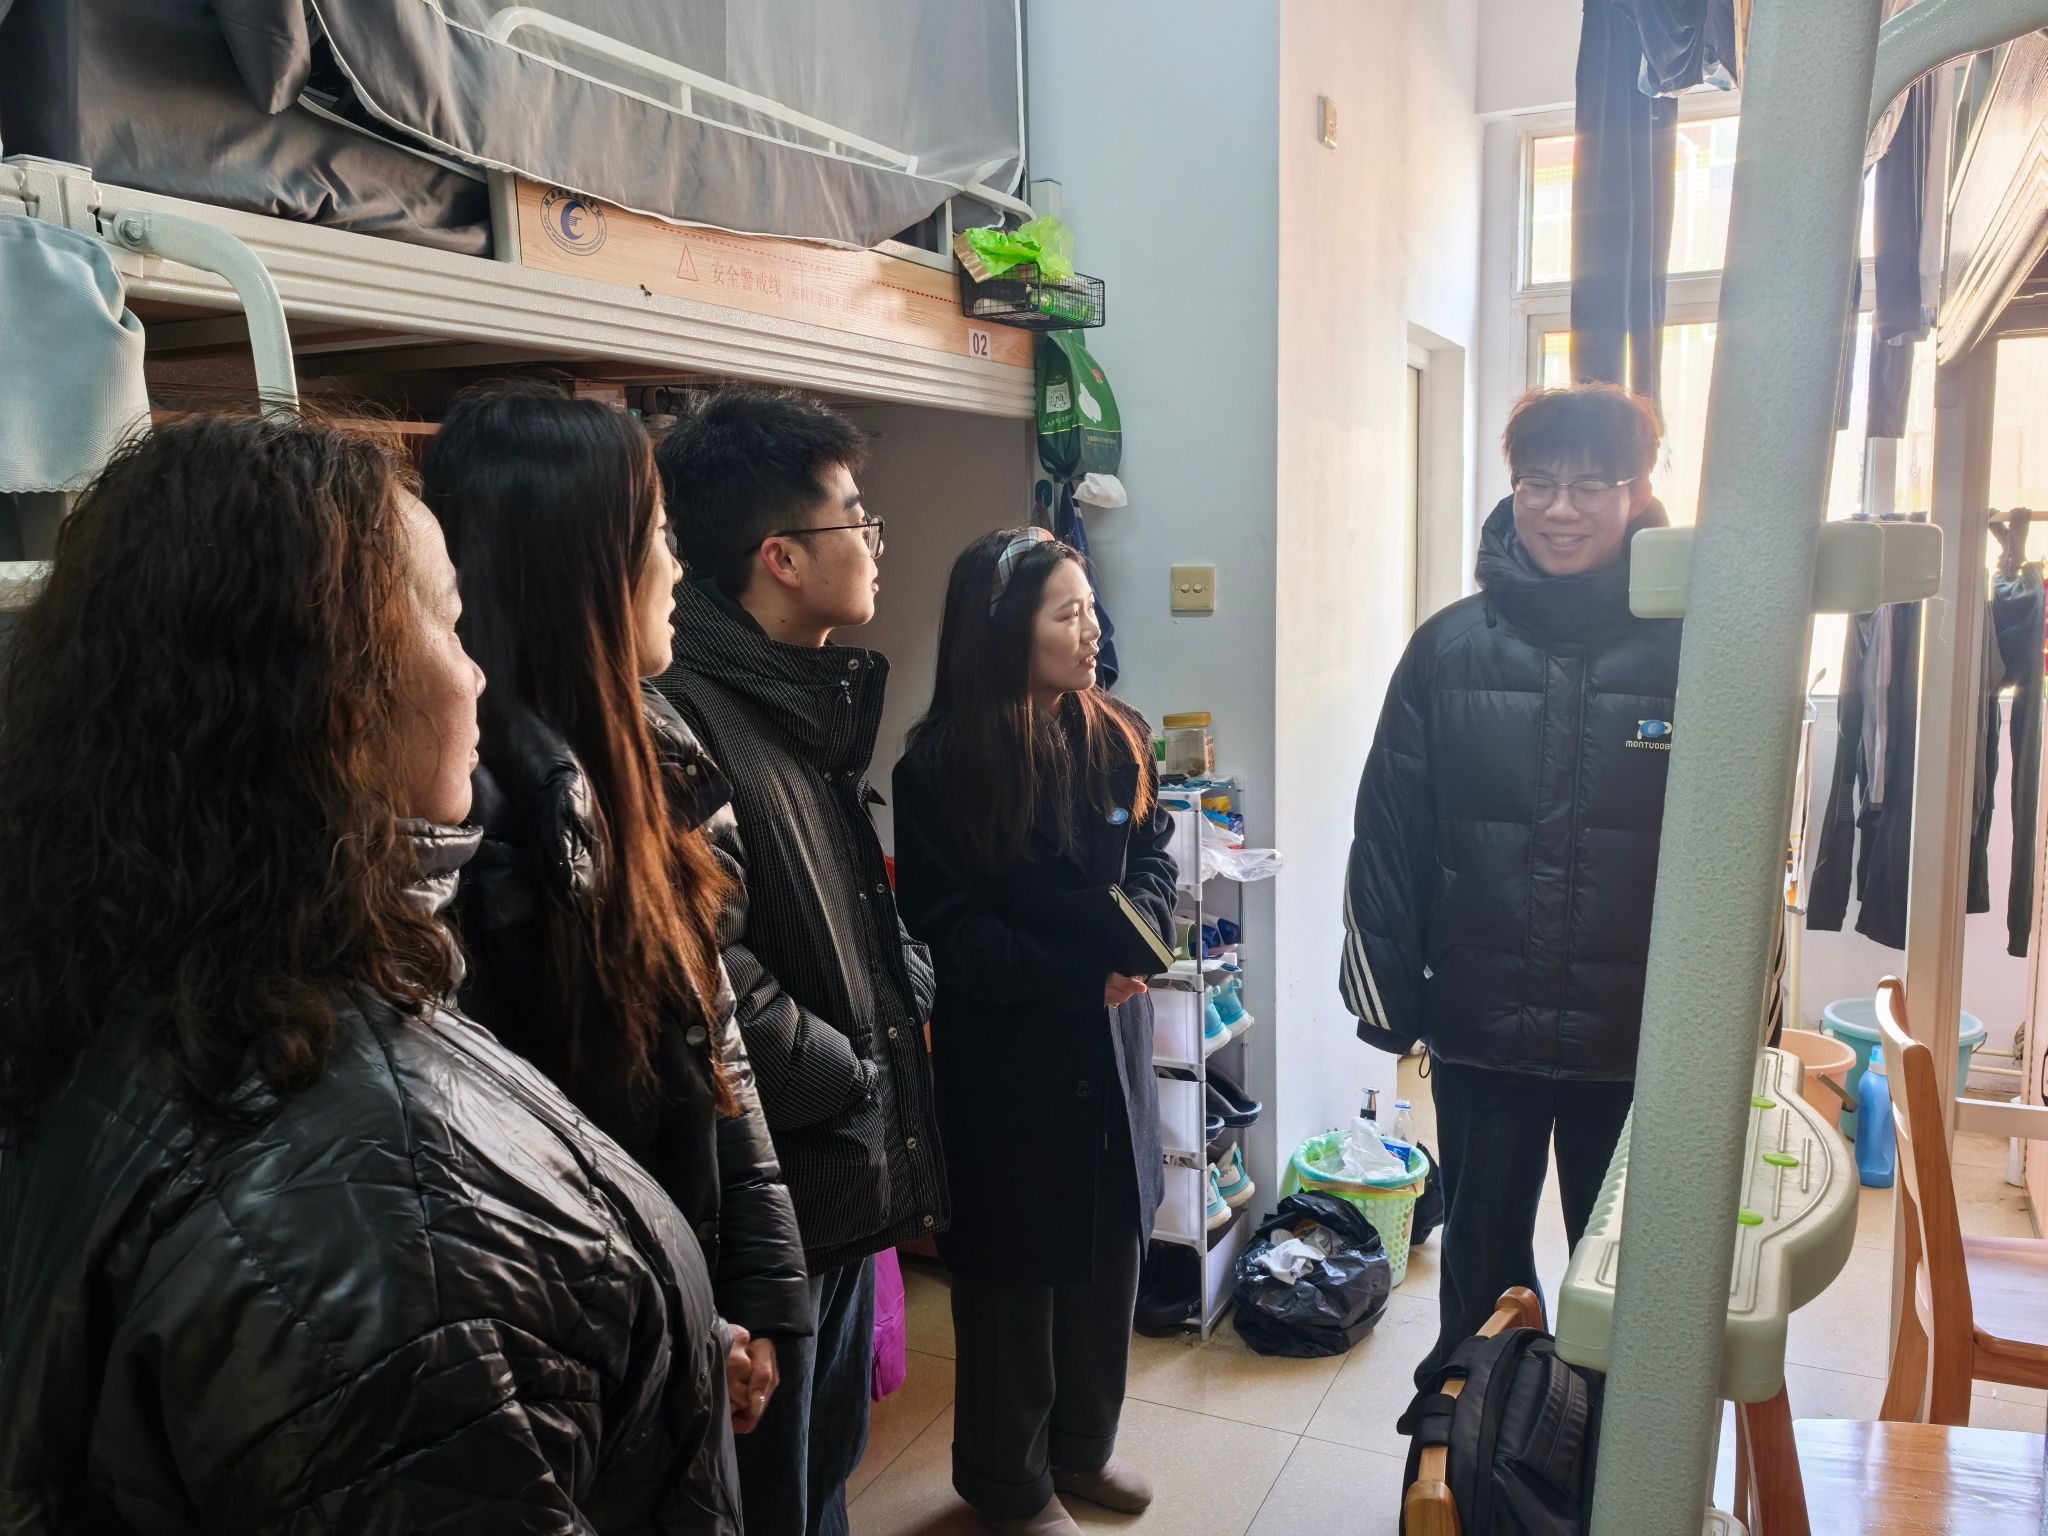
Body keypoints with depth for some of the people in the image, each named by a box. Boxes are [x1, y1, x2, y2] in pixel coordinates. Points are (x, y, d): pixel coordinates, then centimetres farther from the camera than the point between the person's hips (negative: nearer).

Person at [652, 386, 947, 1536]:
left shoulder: (812, 707, 11)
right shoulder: (688, 721, -23)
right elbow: (717, 987, -29)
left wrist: (907, 988, 4)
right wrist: (849, 1079, -15)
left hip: (850, 1181, 9)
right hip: (781, 1197, -9)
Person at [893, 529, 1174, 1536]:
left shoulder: (1116, 738, 0)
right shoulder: (941, 766, -15)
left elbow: (1154, 856, 8)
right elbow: (947, 929, -15)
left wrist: (1138, 922, -14)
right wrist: (1079, 975, -21)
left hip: (1109, 1042, 5)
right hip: (1006, 1055, -5)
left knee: (1108, 1244, 17)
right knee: (1013, 1271, 10)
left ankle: (1083, 1443, 42)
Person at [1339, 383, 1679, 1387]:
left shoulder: (1688, 650, -7)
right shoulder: (1452, 646, -4)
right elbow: (1389, 829, -1)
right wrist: (1386, 991, -2)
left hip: (1637, 1033, -1)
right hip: (1482, 1026, 1)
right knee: (1482, 1260, 19)